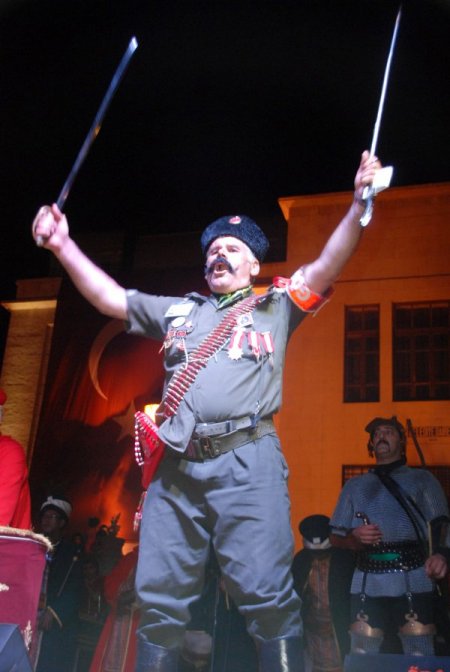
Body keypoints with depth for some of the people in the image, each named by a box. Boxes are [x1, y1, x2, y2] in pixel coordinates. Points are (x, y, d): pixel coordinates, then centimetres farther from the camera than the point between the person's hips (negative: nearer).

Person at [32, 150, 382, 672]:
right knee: (159, 599, 3)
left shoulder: (275, 307, 17)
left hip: (247, 459, -4)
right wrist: (64, 246, 18)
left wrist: (358, 205, -10)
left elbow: (325, 267, 3)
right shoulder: (178, 311, 27)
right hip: (177, 466, 4)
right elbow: (110, 298, 26)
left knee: (266, 597, -11)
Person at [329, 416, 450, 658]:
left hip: (413, 581, -2)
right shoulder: (354, 485, 22)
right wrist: (355, 537, -4)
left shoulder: (422, 479, 15)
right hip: (368, 583, 2)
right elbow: (336, 536, 19)